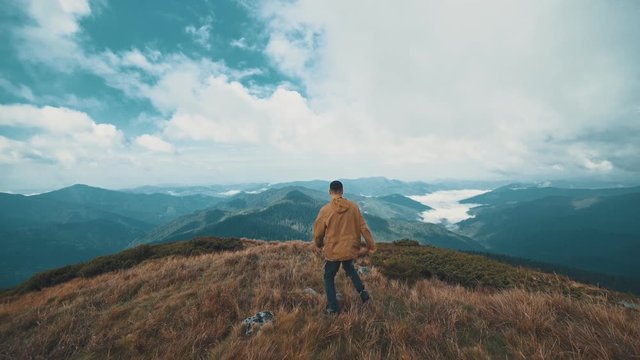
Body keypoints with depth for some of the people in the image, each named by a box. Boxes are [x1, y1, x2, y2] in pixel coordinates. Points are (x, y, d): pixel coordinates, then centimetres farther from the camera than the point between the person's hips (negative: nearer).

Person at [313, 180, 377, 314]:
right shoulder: (353, 207, -8)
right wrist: (371, 245, 6)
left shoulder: (325, 210, -15)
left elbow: (318, 232, -6)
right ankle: (362, 291, 21)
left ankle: (333, 307, 22)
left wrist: (319, 245, 14)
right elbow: (363, 227, -4)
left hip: (333, 251, -3)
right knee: (349, 268, 33)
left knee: (329, 277, 18)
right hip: (350, 248, 3)